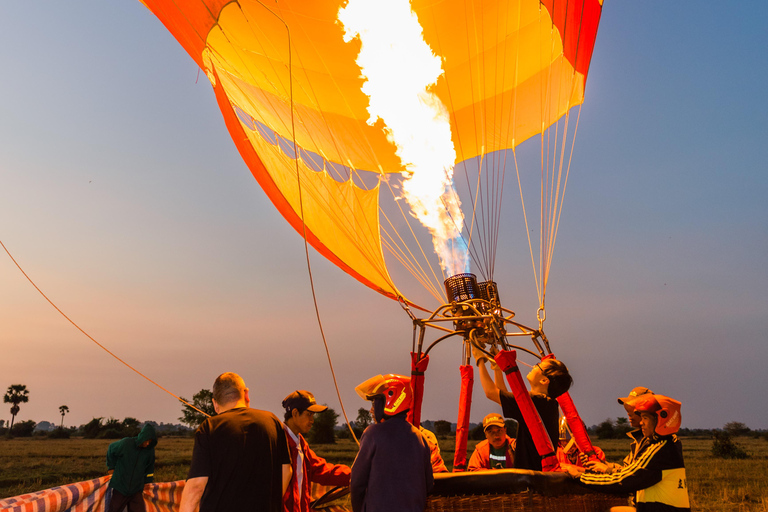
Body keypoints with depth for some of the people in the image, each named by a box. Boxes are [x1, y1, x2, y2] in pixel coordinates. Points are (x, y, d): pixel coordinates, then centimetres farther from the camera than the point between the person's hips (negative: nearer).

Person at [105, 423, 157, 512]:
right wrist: (112, 467, 10)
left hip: (136, 489, 2)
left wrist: (147, 481, 14)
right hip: (120, 487, -1)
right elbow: (111, 450, 5)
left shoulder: (150, 450, -7)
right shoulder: (126, 443, -16)